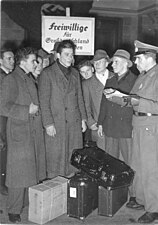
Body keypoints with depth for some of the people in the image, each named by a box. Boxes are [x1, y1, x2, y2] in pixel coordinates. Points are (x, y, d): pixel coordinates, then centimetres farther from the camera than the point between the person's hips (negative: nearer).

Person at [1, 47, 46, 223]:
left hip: (34, 131, 8)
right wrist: (27, 110, -14)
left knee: (34, 170, 12)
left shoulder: (29, 79, 16)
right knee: (19, 173, -2)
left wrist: (36, 109, 8)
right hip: (19, 132, -7)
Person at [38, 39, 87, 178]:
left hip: (75, 123, 5)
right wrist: (48, 123, -11)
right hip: (56, 123, -5)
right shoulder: (47, 74, -3)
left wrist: (83, 118, 12)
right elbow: (44, 101, -6)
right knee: (56, 159, 0)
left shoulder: (75, 73, 15)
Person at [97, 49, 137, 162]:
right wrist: (100, 124, 15)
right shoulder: (110, 81, 14)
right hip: (110, 128, 5)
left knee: (130, 161, 0)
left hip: (127, 129, -5)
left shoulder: (135, 80, -2)